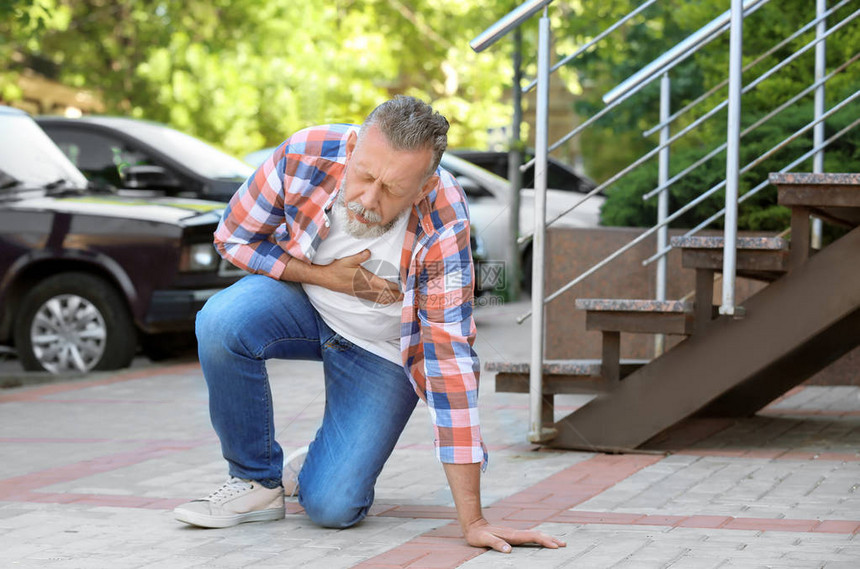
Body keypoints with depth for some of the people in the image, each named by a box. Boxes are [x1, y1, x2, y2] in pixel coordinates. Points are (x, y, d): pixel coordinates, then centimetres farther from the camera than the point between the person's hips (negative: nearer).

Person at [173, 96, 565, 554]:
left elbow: (450, 361, -33)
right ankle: (257, 482, -10)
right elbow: (233, 238, -10)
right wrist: (324, 276, -25)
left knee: (332, 508, -17)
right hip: (301, 294, 2)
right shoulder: (306, 154, -29)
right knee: (222, 323, -32)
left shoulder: (442, 228, -34)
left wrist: (472, 522, -34)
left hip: (385, 348, -2)